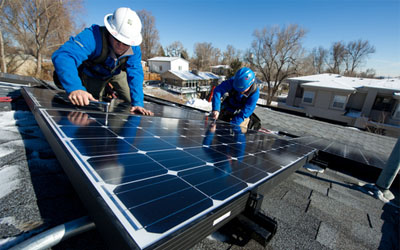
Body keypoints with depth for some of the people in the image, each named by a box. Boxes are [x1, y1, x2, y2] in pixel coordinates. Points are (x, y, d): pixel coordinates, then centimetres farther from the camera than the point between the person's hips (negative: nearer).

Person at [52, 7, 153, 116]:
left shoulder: (134, 48, -29)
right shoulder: (93, 37, -41)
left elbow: (135, 74, -31)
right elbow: (63, 56, -53)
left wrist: (138, 103, -44)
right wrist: (75, 88, -72)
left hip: (117, 73, 2)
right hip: (92, 75, -2)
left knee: (132, 102, 1)